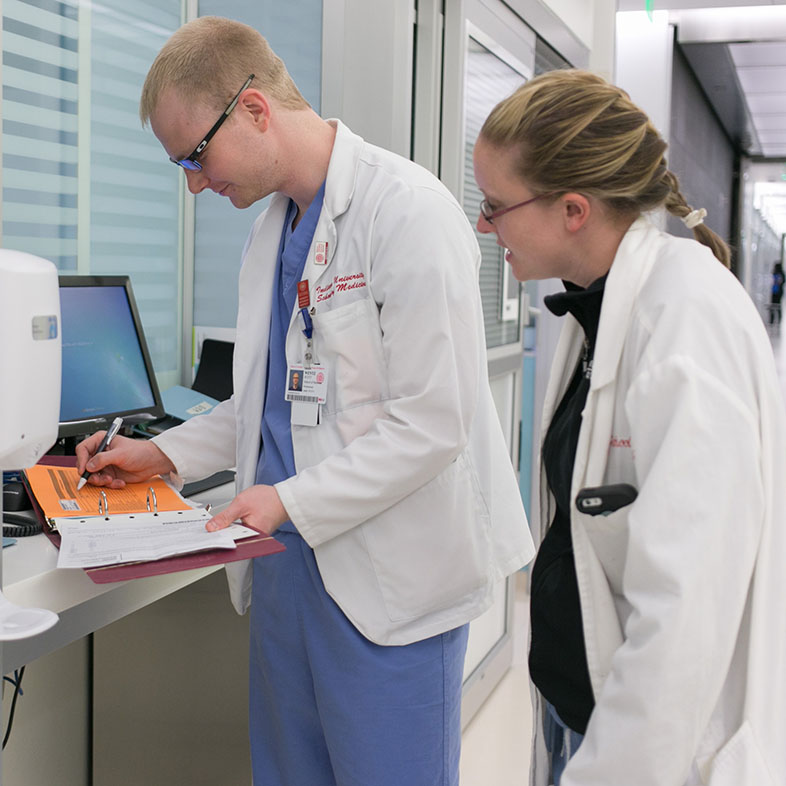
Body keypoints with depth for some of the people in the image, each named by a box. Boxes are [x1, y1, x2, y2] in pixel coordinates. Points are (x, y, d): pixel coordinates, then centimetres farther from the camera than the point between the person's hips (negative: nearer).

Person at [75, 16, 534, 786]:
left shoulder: (408, 210, -15)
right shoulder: (269, 233, 13)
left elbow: (432, 423, -19)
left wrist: (291, 501, -20)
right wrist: (168, 453, 11)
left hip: (387, 578, -8)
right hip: (287, 563, 8)